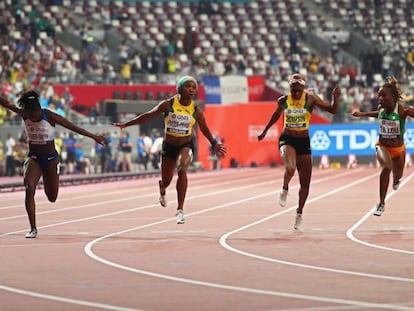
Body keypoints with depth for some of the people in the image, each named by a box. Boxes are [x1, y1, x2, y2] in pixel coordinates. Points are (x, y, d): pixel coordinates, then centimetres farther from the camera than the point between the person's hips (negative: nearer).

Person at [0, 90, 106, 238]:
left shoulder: (50, 116, -17)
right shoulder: (24, 114, -9)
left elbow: (73, 127, -11)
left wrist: (94, 137, -8)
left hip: (50, 159, -1)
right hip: (33, 158, 1)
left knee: (52, 197, 5)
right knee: (29, 189, -20)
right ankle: (33, 228, -14)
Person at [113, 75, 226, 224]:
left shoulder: (196, 110, -11)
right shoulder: (168, 104, -13)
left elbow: (204, 129, 5)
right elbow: (148, 115, -6)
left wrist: (214, 144, 3)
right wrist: (126, 124, -4)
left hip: (186, 145, -1)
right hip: (169, 145, 1)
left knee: (182, 170, -30)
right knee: (166, 181, 9)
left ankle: (180, 210, -24)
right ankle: (162, 190, 53)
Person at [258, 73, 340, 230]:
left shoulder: (310, 99, -8)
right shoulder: (283, 101, -4)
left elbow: (333, 110, -9)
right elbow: (276, 115, 17)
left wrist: (335, 98, -28)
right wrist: (265, 131, 25)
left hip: (304, 142, 1)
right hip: (287, 140, -1)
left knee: (305, 183, 6)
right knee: (290, 168, -32)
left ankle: (299, 213, 24)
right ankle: (285, 190, -1)